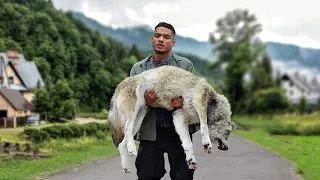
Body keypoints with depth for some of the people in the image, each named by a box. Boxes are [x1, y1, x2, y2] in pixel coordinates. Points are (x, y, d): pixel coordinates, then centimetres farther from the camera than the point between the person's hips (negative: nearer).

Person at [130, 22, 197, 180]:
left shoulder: (186, 65, 7)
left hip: (179, 131, 0)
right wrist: (144, 102, -19)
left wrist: (182, 102, -18)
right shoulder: (137, 69, 9)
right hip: (150, 133, 0)